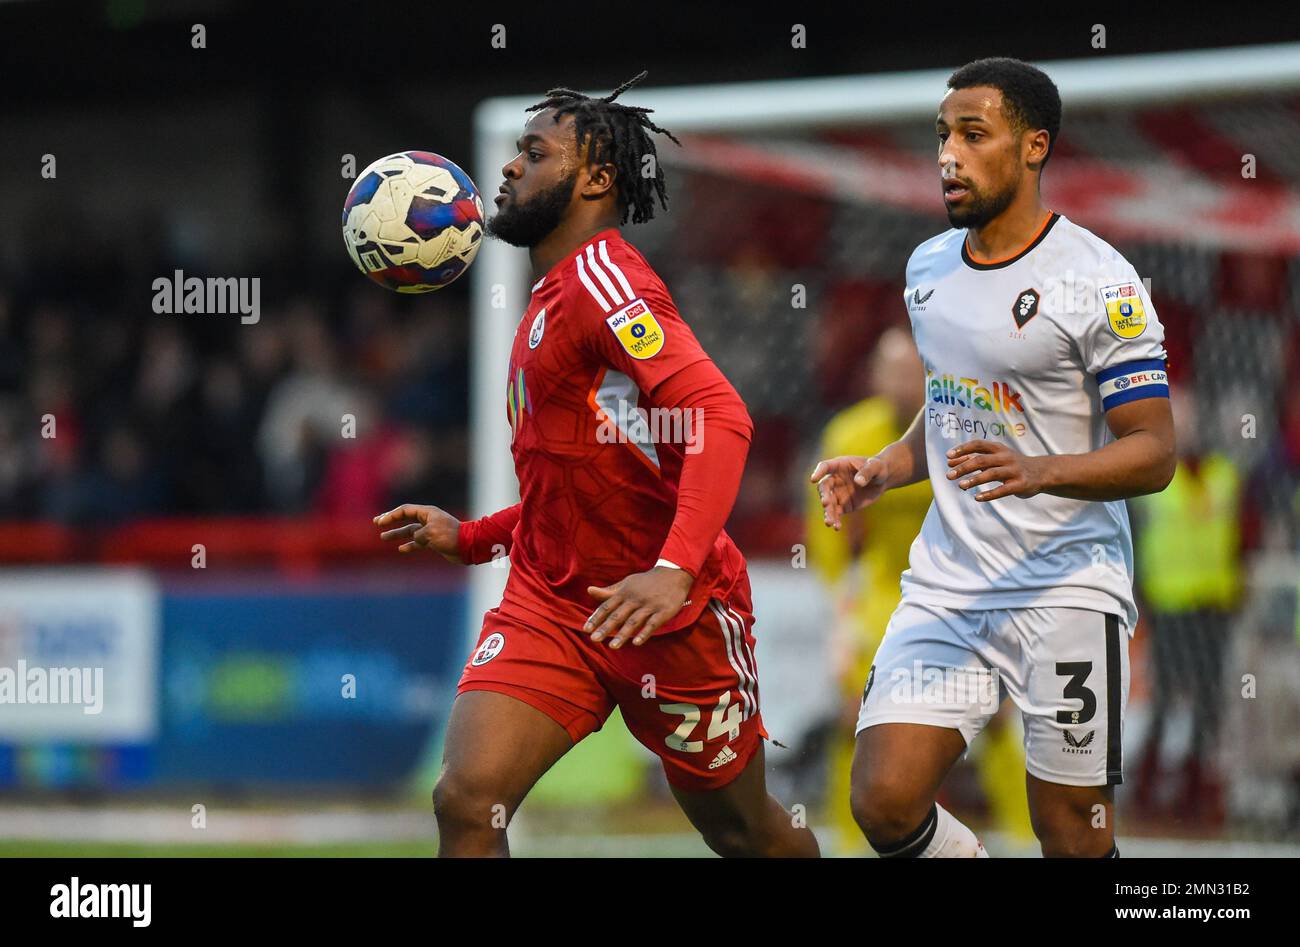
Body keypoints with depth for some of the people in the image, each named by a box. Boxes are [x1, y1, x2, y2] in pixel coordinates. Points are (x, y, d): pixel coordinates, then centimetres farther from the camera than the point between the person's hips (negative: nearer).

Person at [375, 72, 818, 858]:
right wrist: (469, 539, 19)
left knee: (744, 831, 9)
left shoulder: (599, 277, -14)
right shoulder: (551, 298, 16)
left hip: (672, 610, -8)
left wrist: (675, 571, -38)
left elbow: (722, 420, -27)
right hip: (550, 606, 8)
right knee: (467, 801, -13)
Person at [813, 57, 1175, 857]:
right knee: (885, 803, -7)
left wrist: (1043, 473, -31)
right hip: (947, 583, 6)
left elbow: (1154, 453, -14)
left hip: (1068, 589, -6)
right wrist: (885, 471, 7)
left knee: (1075, 839, -1)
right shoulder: (929, 267, 11)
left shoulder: (1097, 280, -12)